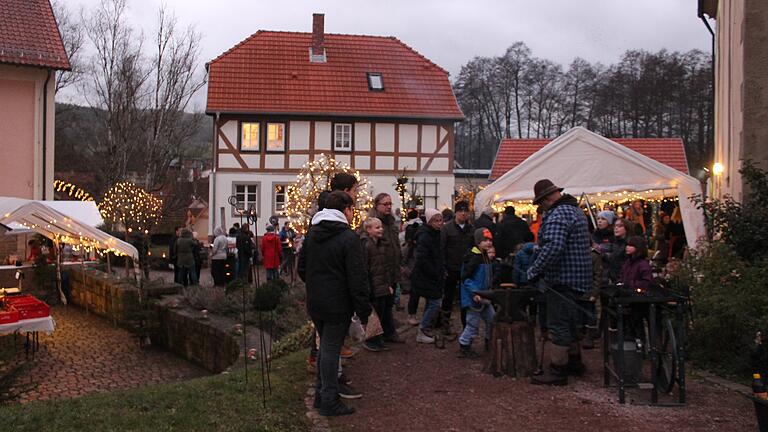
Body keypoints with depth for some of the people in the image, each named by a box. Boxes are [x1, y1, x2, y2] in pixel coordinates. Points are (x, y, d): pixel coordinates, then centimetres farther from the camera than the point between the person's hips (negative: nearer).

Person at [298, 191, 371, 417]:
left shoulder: (311, 233, 6)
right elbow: (357, 279, -18)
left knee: (325, 346, 20)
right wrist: (364, 311, -13)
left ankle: (321, 394, 29)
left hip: (314, 304, 7)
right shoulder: (348, 237, -17)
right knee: (331, 349, 1)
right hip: (337, 306, -7)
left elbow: (302, 268, 13)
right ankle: (329, 402, 10)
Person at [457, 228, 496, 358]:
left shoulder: (485, 256, 11)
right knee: (473, 324, -2)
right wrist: (474, 293, -27)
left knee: (492, 319, 16)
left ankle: (490, 342, 33)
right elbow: (465, 278, -21)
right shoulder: (473, 257, -19)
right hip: (473, 298, -9)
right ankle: (464, 347, 12)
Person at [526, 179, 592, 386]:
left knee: (558, 324, -4)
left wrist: (534, 270, -22)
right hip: (578, 277, 11)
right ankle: (574, 361, 33)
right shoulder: (575, 210, 15)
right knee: (568, 320, 22)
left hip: (562, 279, -11)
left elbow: (553, 247, -32)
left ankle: (557, 370, 1)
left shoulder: (557, 215, -19)